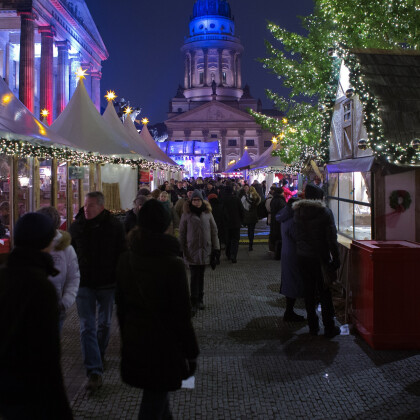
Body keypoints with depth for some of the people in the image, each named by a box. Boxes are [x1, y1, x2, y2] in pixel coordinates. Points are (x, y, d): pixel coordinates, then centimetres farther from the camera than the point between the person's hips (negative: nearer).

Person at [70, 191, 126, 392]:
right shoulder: (76, 226, 0)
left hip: (107, 284, -1)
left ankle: (99, 355, 40)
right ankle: (94, 372, -6)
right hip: (84, 284, 1)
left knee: (104, 324, 15)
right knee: (87, 327, -6)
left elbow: (122, 255, -2)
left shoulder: (114, 226, -6)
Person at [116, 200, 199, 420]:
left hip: (133, 340, 6)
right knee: (155, 400, 8)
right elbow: (182, 313, -16)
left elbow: (121, 304, 7)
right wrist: (191, 352, -6)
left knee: (155, 390, 26)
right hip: (163, 342, -5)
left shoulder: (125, 260, -3)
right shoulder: (173, 264, -19)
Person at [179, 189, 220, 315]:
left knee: (201, 276, 12)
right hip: (192, 250, -2)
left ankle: (199, 300, 24)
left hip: (205, 249, 2)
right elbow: (182, 233, 3)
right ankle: (194, 304, -4)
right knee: (194, 276, -6)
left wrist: (216, 247, 5)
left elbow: (214, 231, 8)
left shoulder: (207, 213, 4)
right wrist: (181, 249, 0)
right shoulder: (186, 214, -1)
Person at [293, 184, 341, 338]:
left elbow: (296, 234, 6)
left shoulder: (297, 212, 2)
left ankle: (313, 326, 17)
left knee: (309, 292, 12)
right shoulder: (325, 212, -11)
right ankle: (329, 328, 8)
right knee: (325, 293, 4)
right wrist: (336, 259, -5)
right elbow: (332, 238, -11)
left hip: (303, 257, 4)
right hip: (320, 258, -4)